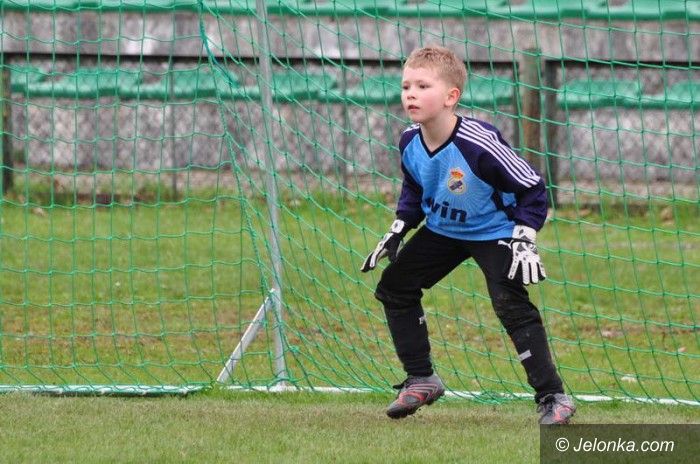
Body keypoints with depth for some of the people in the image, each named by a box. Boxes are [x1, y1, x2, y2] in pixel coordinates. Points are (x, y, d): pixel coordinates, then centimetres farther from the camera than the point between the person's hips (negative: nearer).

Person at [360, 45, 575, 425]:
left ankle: (552, 397, -16)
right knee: (393, 287, 7)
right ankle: (421, 381, 21)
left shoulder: (479, 144, -34)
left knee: (512, 305, -22)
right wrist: (397, 232, 3)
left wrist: (523, 241, -28)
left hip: (493, 232, -7)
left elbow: (532, 188, -24)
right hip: (442, 230, 7)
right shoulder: (410, 143, -15)